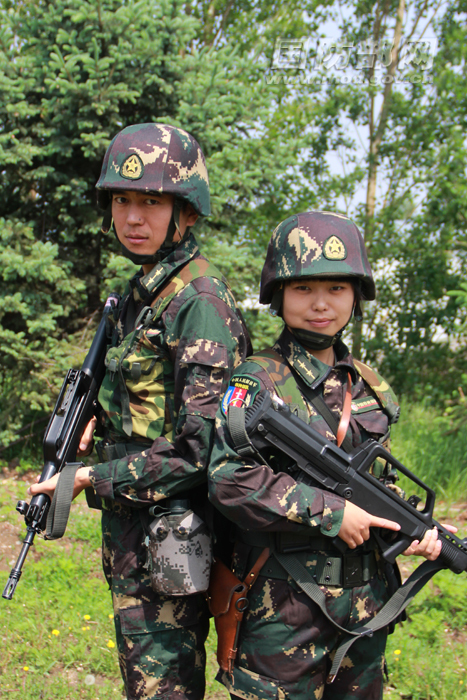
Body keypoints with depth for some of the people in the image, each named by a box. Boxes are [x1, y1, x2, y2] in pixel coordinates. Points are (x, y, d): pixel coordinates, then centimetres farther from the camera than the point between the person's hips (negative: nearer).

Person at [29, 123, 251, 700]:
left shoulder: (198, 301, -17)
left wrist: (92, 478, -16)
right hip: (130, 534, 9)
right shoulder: (139, 294, 11)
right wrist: (97, 425, 4)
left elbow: (201, 449, -22)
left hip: (169, 540, -9)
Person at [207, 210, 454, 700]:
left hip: (364, 603, 6)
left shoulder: (370, 388, 9)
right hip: (281, 606, -6)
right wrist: (330, 514, -20)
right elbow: (229, 478, -21)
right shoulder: (256, 381, -10)